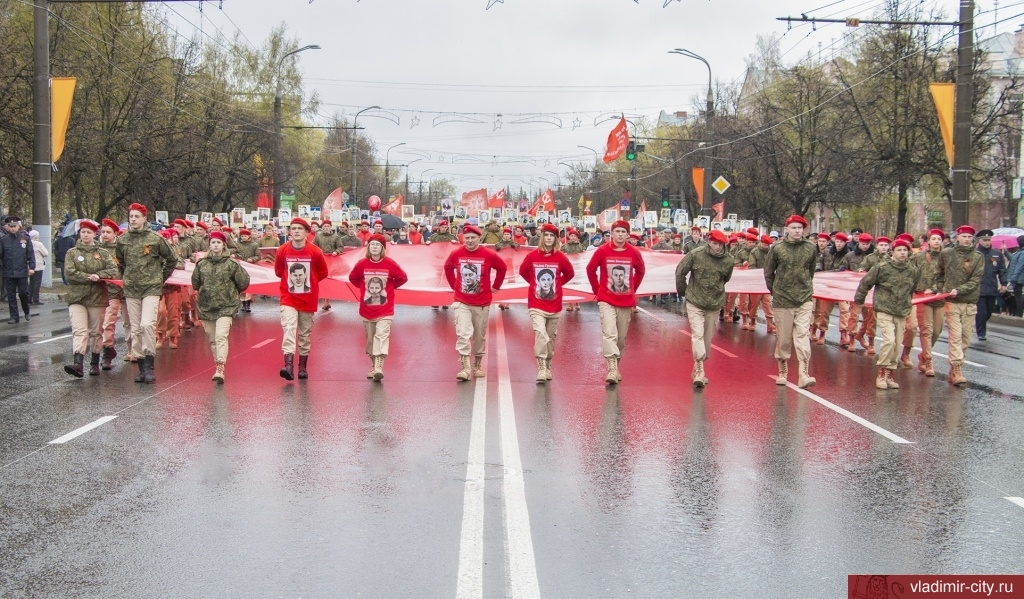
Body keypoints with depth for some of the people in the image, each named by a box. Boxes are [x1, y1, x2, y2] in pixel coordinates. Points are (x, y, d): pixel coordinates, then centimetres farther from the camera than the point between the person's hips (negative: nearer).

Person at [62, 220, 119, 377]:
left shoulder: (103, 253, 8)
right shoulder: (72, 253, 6)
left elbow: (113, 270, -2)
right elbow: (70, 273, -7)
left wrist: (98, 275, -18)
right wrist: (90, 278, -15)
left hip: (97, 298, 2)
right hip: (76, 297, -1)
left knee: (96, 332, 8)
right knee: (79, 330, -15)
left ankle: (95, 364, 18)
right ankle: (78, 364, -26)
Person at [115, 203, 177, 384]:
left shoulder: (155, 239, -6)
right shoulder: (122, 240, 5)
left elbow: (172, 259, 6)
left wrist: (161, 278, 8)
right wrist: (126, 279, 16)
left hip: (151, 289, -4)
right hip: (131, 290, 4)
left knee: (147, 324, -19)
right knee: (135, 330, 6)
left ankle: (149, 366, -12)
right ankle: (142, 367, 13)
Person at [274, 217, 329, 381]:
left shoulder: (315, 251, -8)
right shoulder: (282, 250, -5)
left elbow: (323, 272, 5)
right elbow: (278, 270, 12)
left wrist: (307, 281, 6)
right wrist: (292, 279, 10)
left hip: (308, 299, 0)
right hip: (288, 298, 0)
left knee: (305, 333, 10)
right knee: (288, 328, -17)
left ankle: (303, 367, 22)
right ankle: (289, 365, -26)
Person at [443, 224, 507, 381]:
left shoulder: (489, 254, -8)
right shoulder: (456, 254, -4)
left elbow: (502, 268, 8)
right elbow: (448, 268, 16)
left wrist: (496, 286, 8)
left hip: (482, 303, 0)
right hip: (462, 302, 0)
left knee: (480, 336, 10)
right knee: (463, 334, -12)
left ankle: (477, 366, 26)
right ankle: (465, 368, -11)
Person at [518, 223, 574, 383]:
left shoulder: (560, 257, -3)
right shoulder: (532, 256, -5)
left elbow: (570, 273, 13)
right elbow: (522, 271, 12)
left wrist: (557, 284, 8)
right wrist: (535, 283, 10)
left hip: (554, 305, 2)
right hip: (536, 304, -2)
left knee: (551, 337, 11)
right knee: (540, 333, -18)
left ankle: (548, 367, 27)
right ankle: (541, 369, -17)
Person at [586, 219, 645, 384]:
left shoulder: (634, 253, -2)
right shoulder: (602, 251, -7)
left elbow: (640, 271, 16)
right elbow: (590, 269, 7)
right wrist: (597, 290, 8)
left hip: (626, 301, 3)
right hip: (607, 301, -2)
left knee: (621, 337, 9)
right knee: (609, 333, -15)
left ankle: (616, 366, 24)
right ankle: (612, 370, -19)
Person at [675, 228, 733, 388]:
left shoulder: (728, 261, -6)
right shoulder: (696, 255, -13)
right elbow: (680, 271, -1)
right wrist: (683, 291, 8)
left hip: (714, 304, 3)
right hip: (695, 302, -3)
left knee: (707, 338, 10)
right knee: (697, 334, -13)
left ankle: (697, 371, 23)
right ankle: (699, 372, -16)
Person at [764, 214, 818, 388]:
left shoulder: (811, 248, 2)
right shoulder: (777, 249, -3)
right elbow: (768, 272, 7)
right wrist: (775, 291, 9)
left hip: (804, 300, 1)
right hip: (782, 300, -1)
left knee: (803, 335, -8)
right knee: (784, 338, 6)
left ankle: (804, 374, -11)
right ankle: (782, 372, 22)